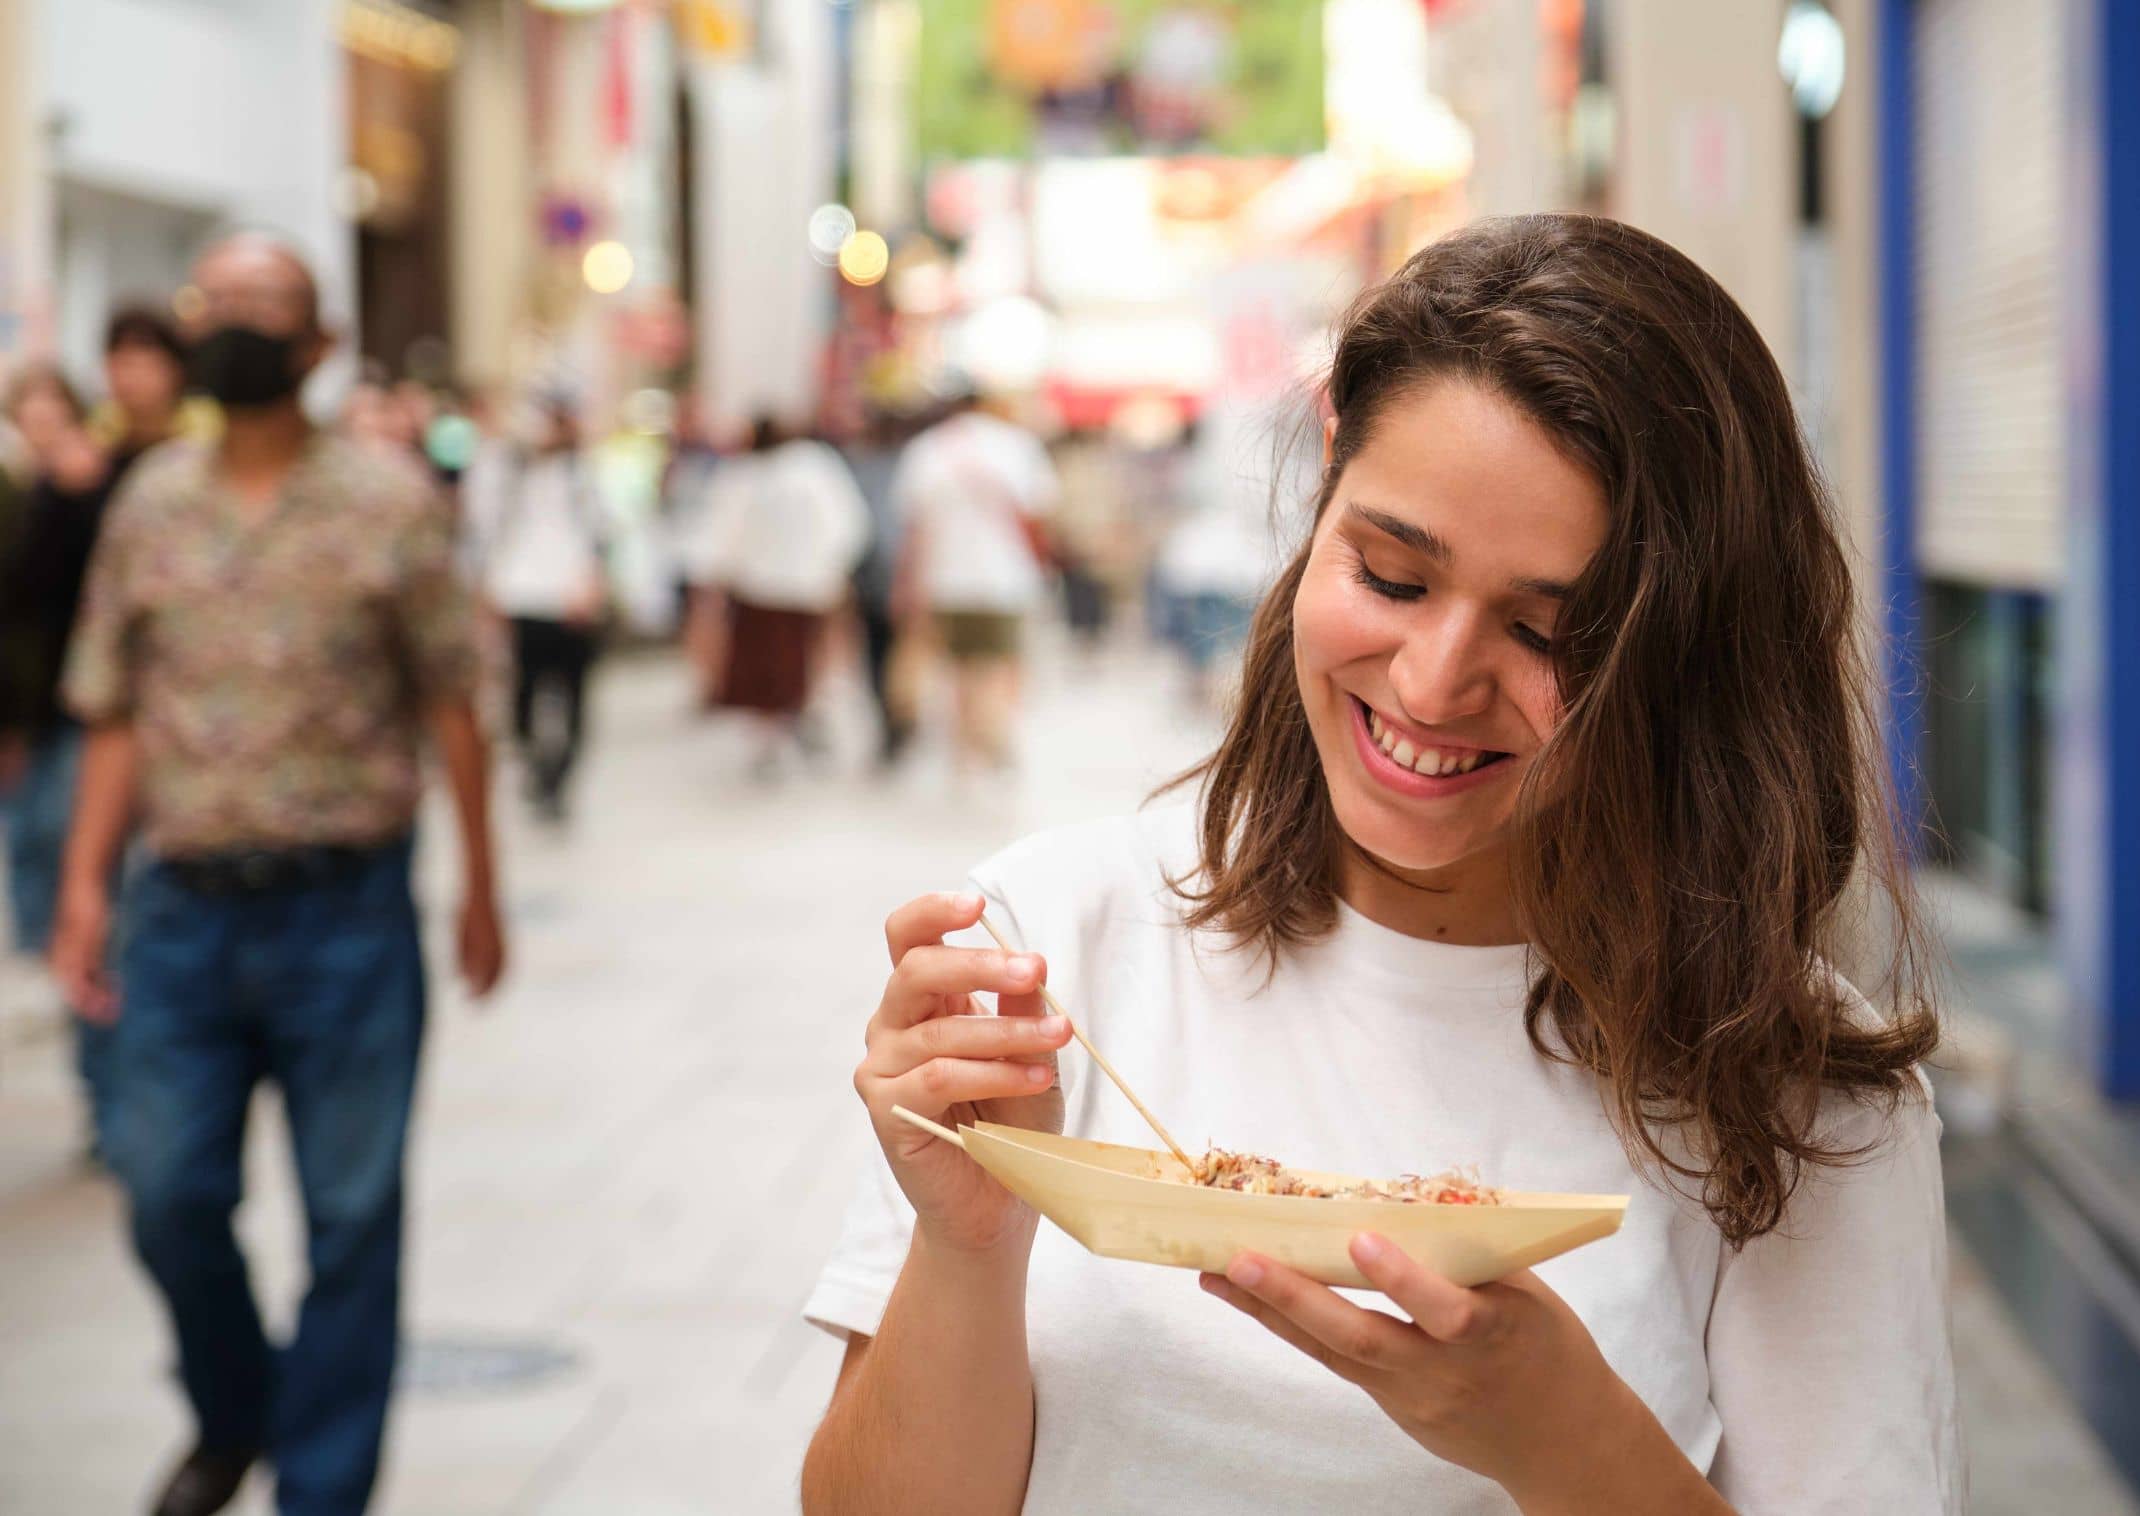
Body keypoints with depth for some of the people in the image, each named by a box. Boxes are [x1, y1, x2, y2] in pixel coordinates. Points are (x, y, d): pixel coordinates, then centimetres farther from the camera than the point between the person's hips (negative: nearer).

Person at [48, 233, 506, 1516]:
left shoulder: (388, 501, 0)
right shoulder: (151, 505, 8)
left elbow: (449, 703, 2)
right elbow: (116, 716, 10)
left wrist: (480, 886, 3)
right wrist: (86, 886, 2)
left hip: (344, 909, -2)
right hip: (185, 911, 3)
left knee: (352, 1213, 3)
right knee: (171, 1195, 5)